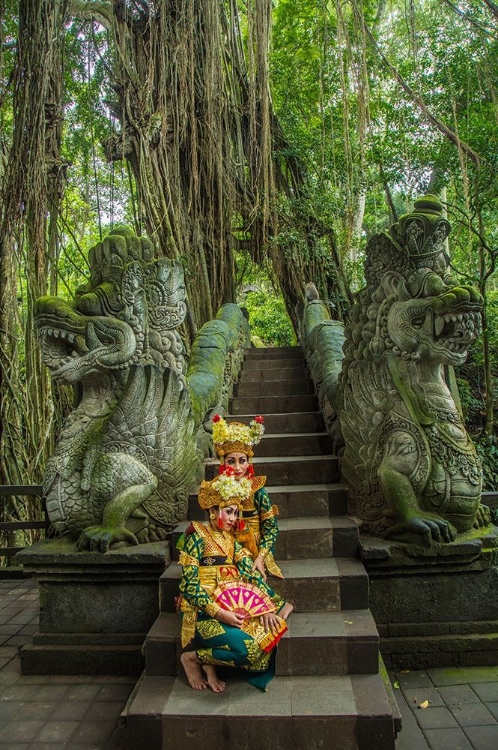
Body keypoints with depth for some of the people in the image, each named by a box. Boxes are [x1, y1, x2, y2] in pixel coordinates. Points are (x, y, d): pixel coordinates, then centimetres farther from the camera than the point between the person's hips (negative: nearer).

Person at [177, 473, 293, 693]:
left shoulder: (230, 540, 14)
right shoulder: (197, 537, -8)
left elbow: (251, 573, 5)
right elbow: (190, 585, -14)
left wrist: (267, 606, -8)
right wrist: (219, 613, -20)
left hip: (231, 606, 7)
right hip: (204, 612, -7)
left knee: (267, 632, -15)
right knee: (247, 648, -25)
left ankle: (210, 664, -3)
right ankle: (192, 658, -2)